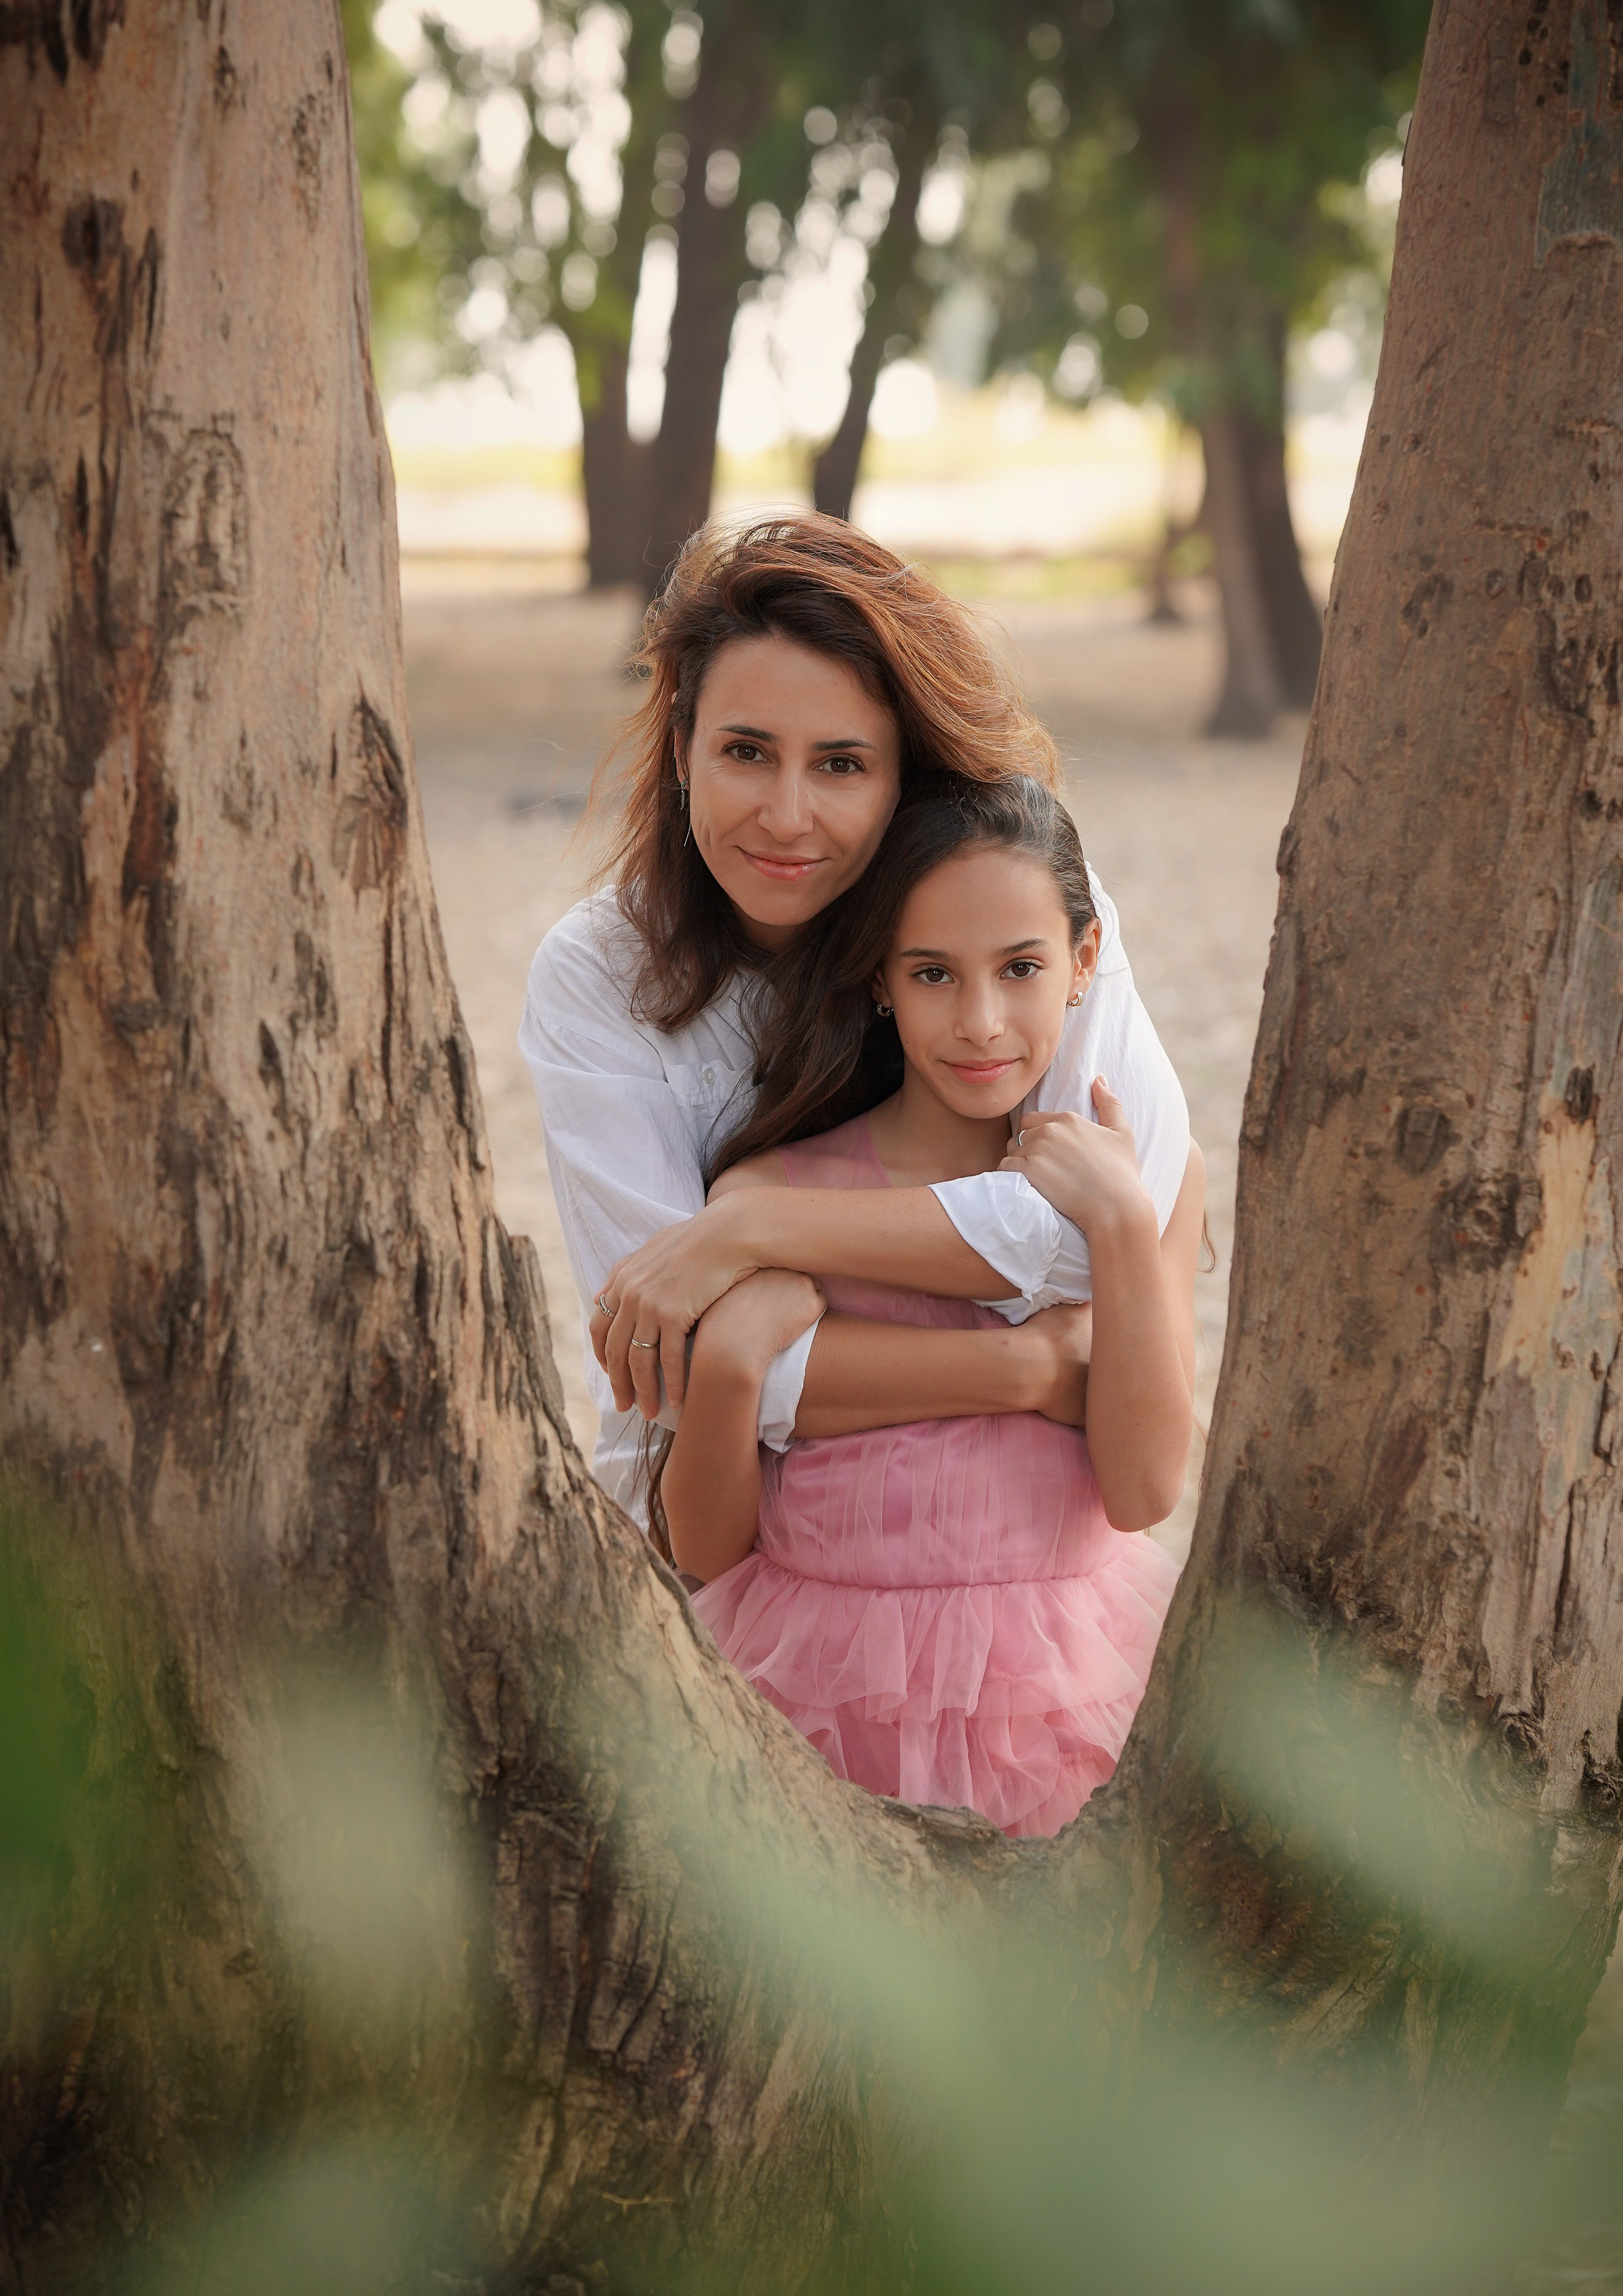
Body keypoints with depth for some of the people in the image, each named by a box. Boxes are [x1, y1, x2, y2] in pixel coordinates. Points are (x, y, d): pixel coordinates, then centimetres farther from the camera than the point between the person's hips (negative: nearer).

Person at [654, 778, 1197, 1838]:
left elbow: (1144, 1492, -6)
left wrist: (1124, 1226, -12)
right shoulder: (774, 1197, -2)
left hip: (1060, 1705, 1)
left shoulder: (1154, 1175, 4)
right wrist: (728, 1365, -16)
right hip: (822, 1697, -1)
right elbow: (706, 1549, 1)